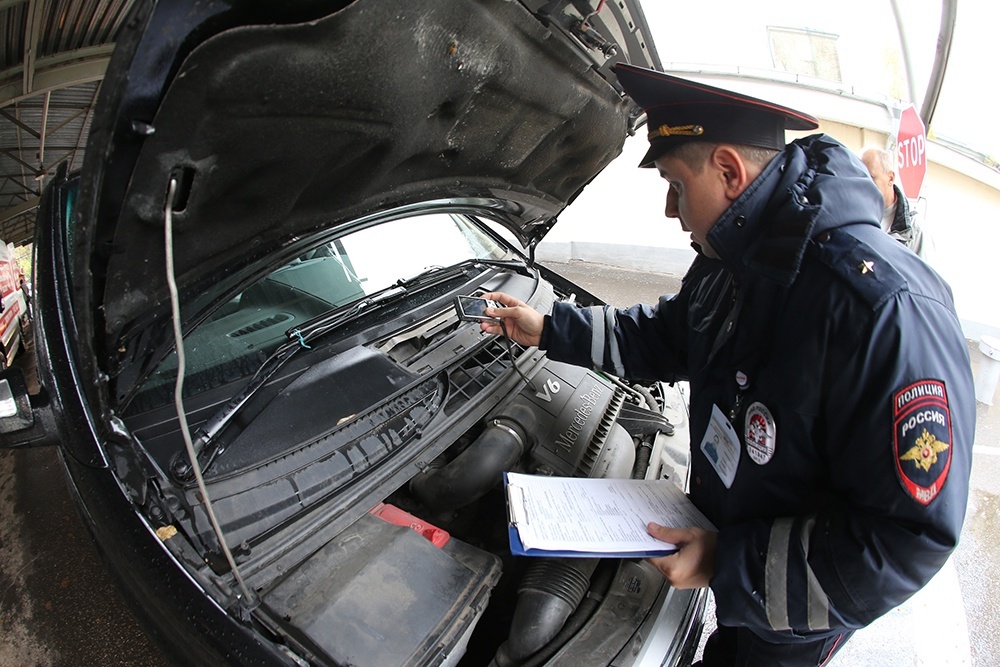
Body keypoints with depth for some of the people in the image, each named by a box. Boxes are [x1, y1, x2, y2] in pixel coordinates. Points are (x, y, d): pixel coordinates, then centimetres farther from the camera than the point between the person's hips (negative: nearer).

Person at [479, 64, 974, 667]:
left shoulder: (890, 310, -38)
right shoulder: (731, 257, -9)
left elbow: (913, 538, -34)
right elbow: (669, 336, 11)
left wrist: (732, 566, -32)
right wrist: (550, 329, 7)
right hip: (728, 542, 6)